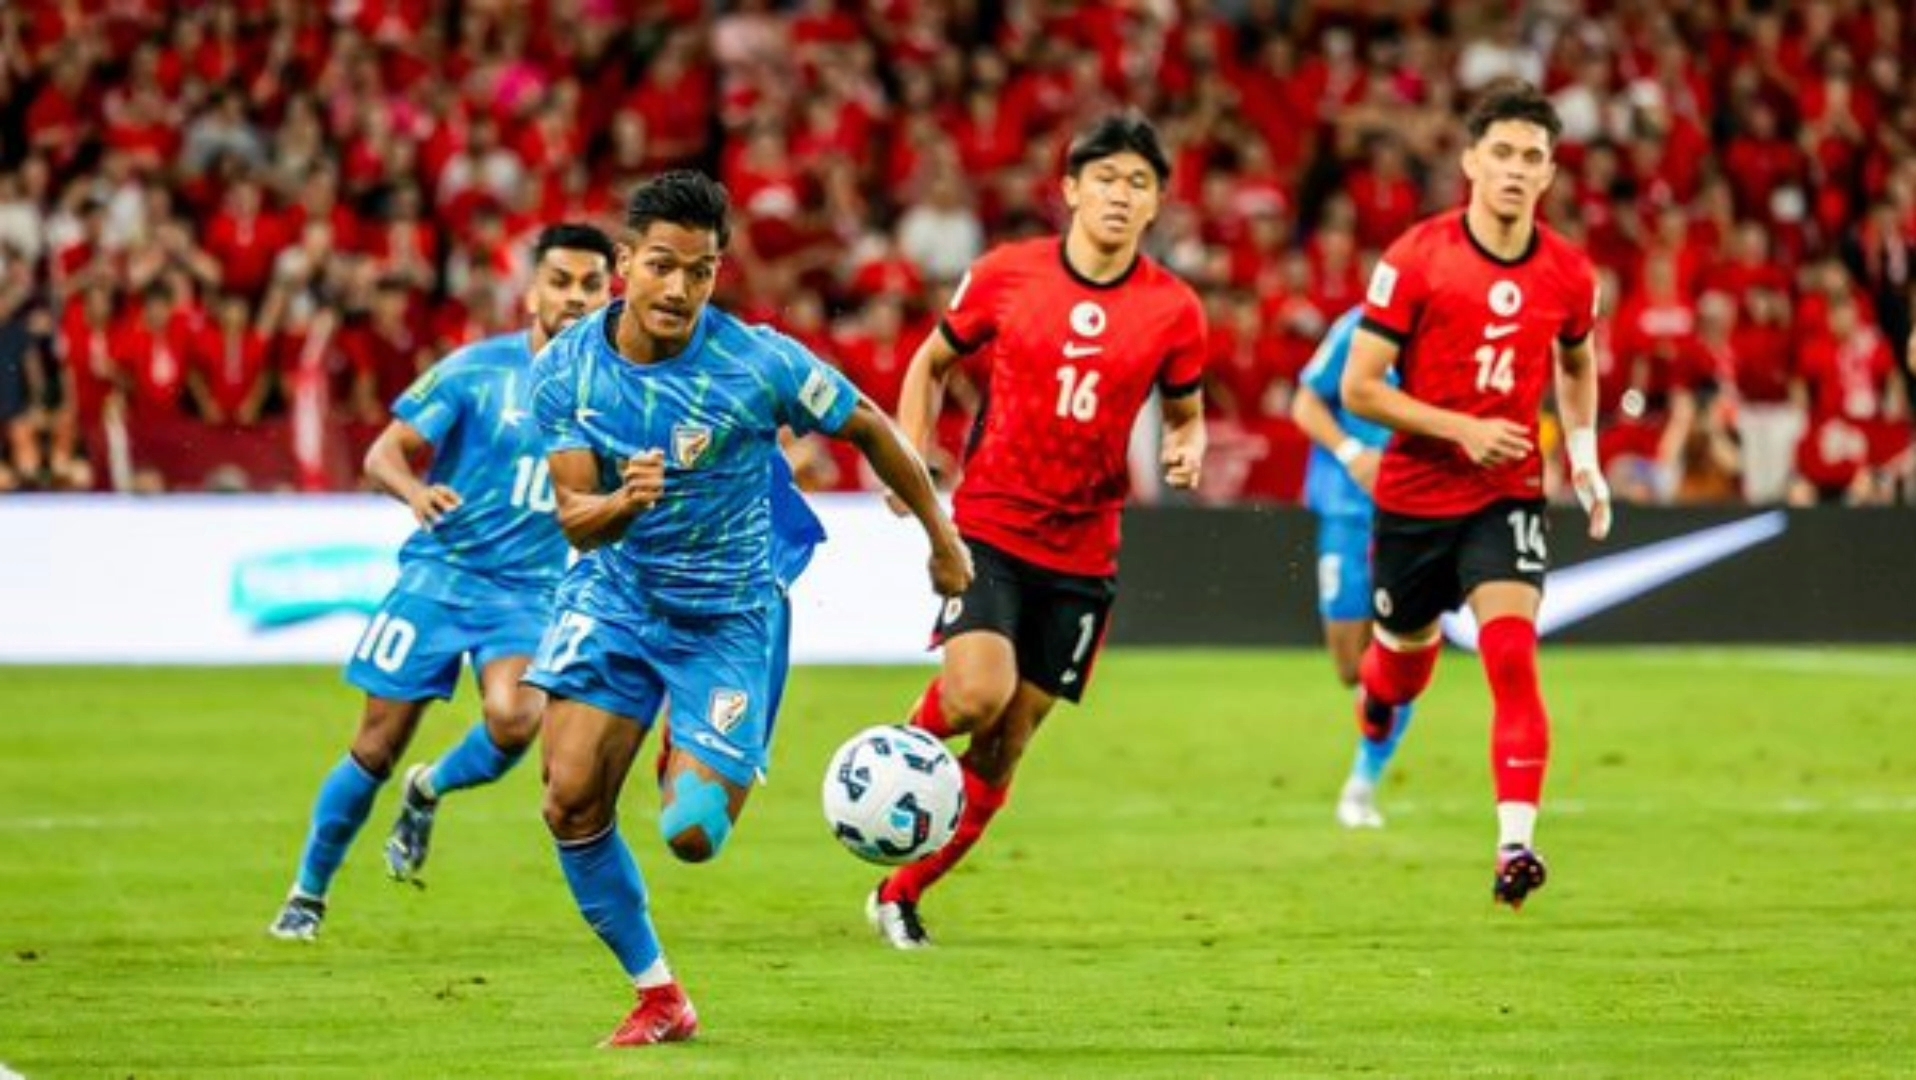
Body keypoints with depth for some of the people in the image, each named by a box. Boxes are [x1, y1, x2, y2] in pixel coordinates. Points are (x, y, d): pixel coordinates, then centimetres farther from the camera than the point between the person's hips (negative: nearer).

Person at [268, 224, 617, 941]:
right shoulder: (478, 369, -6)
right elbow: (383, 453, -7)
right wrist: (416, 493, -27)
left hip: (531, 591, 2)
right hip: (441, 571, -2)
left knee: (514, 719, -26)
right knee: (379, 745, -1)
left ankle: (429, 792, 8)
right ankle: (309, 894, 20)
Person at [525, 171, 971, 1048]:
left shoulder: (759, 363, -21)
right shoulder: (569, 367, -12)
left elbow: (868, 428, -6)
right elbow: (574, 520, -12)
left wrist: (942, 538, 4)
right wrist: (622, 503, -36)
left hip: (727, 619, -3)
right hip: (617, 597, 3)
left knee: (690, 837, -11)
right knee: (571, 800, -12)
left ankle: (707, 773, 29)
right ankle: (659, 999, 7)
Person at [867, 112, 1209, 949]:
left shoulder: (1173, 311, -1)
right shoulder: (1004, 275, -3)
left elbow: (1186, 412, 14)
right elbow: (931, 364, 11)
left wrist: (1186, 450, -10)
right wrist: (913, 459, -3)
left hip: (1082, 551, 2)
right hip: (988, 526, -2)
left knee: (1004, 747, 4)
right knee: (977, 694, -25)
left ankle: (901, 895, 20)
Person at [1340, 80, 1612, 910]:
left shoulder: (1569, 275, -2)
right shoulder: (1416, 259, -13)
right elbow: (1359, 387, -13)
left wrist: (1584, 454, 8)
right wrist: (1462, 429, -22)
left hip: (1508, 497, 1)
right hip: (1415, 493, -1)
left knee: (1512, 654, -20)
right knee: (1407, 654, 17)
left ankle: (1515, 843, -24)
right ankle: (1376, 704, 57)